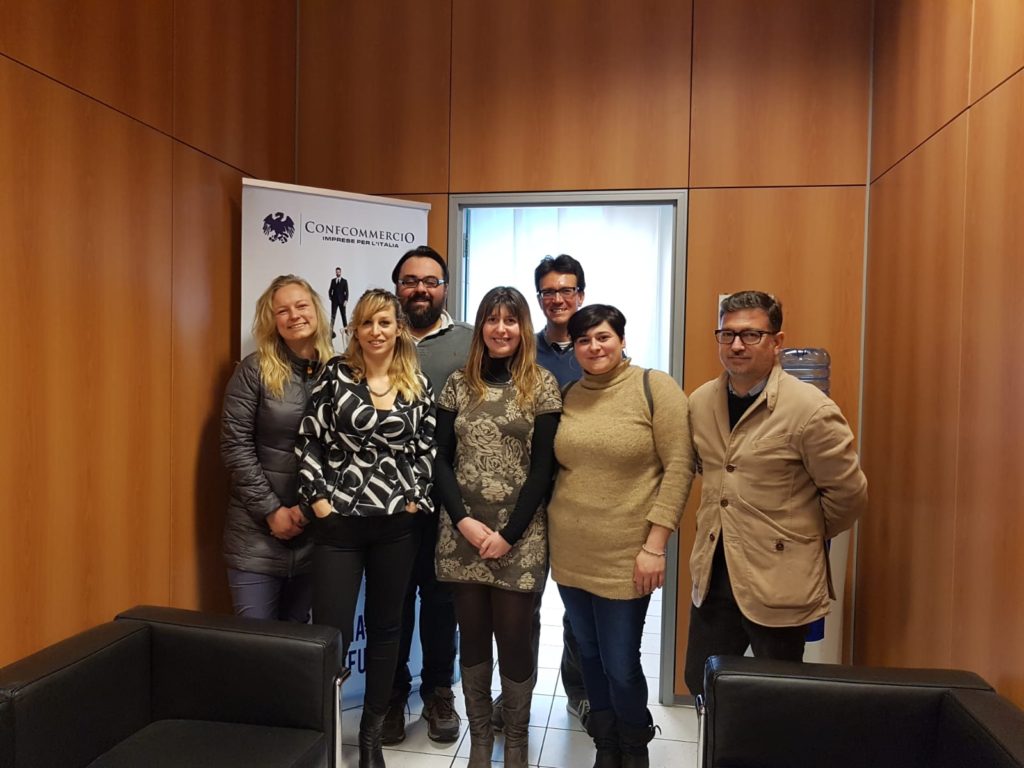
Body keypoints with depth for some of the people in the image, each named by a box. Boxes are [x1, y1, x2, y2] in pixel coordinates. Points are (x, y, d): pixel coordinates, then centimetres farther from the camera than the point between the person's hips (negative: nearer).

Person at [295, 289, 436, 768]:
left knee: (385, 628, 13)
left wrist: (416, 499, -4)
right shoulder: (336, 374, -1)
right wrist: (318, 497, -8)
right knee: (330, 633, 1)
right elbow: (310, 441, -2)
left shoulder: (417, 384, 4)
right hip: (337, 521, -2)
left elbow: (427, 449, 5)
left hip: (397, 523, 2)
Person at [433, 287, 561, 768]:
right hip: (462, 534, 3)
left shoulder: (541, 385, -2)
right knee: (472, 636, 12)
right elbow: (440, 459, 3)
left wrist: (508, 534, -10)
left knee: (513, 638, 6)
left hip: (519, 537, -2)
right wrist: (463, 520, -9)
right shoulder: (458, 384, 6)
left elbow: (543, 468, -6)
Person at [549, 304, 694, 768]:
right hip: (570, 554, 5)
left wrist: (655, 545, -15)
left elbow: (678, 467, -12)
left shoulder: (655, 388, -8)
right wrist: (550, 532, 6)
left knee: (620, 665, 5)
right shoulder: (568, 397, 5)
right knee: (589, 656, 17)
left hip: (625, 556, -4)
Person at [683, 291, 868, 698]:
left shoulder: (811, 409, -17)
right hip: (713, 574, 6)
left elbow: (849, 494, -8)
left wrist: (805, 534, 5)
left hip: (778, 580, -5)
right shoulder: (700, 402, 2)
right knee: (700, 683, 18)